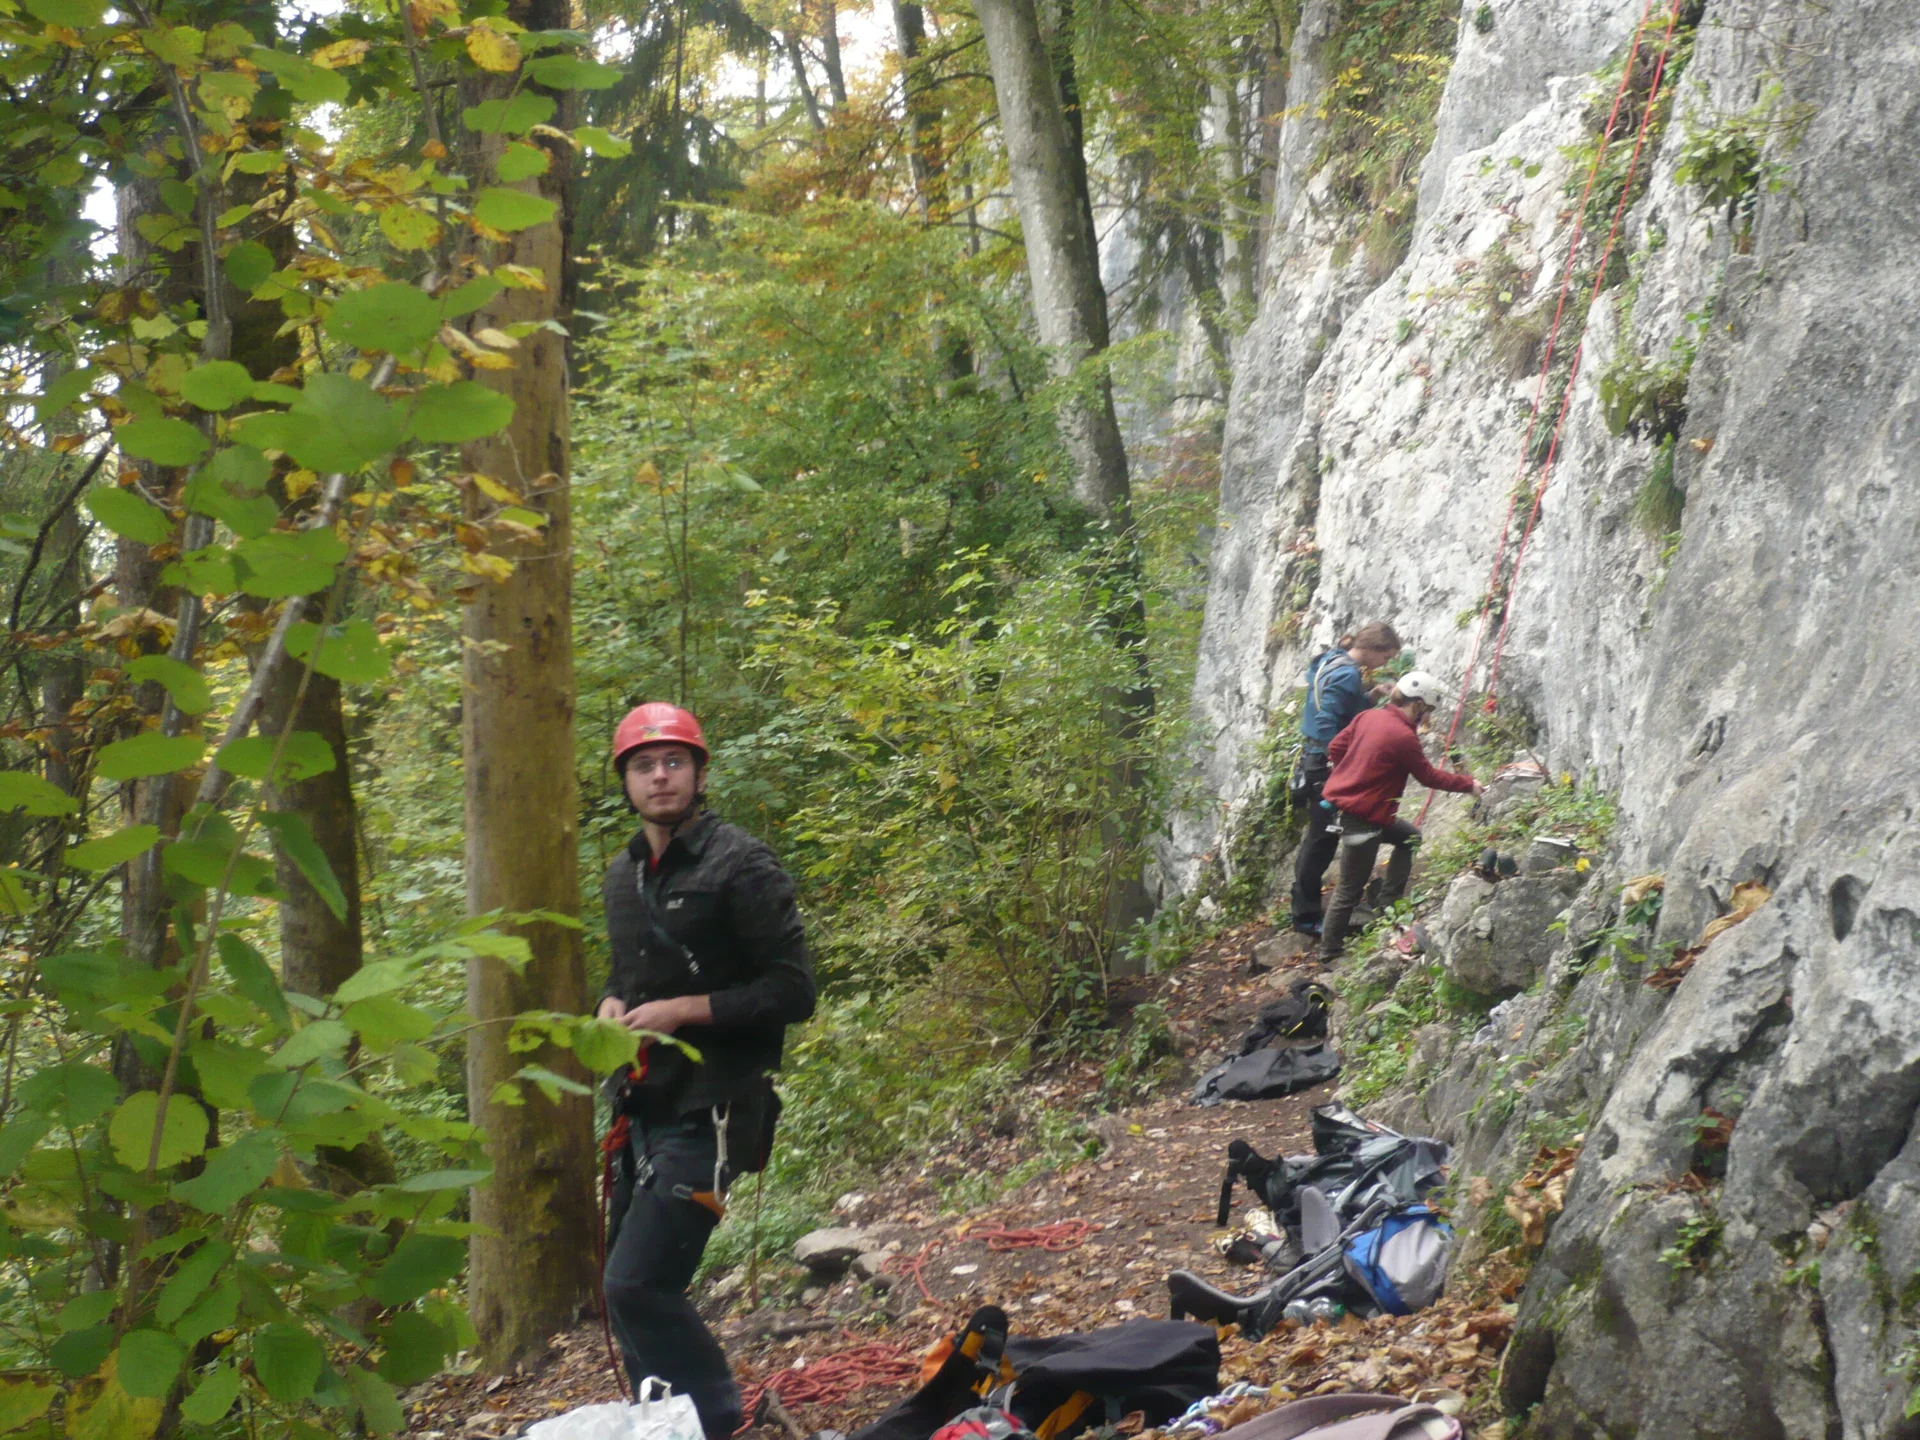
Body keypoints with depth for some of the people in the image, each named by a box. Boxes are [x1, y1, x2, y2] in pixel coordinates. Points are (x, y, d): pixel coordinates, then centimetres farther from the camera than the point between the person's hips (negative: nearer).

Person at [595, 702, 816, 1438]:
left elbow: (792, 992, -13)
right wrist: (612, 1007, 5)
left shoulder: (740, 865, -11)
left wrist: (682, 1010, -18)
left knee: (639, 1285, -15)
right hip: (646, 1105, 8)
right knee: (627, 1284, 11)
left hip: (708, 1112, -8)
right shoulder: (624, 874, 13)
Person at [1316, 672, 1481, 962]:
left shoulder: (1369, 717, 2)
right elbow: (1429, 776, -8)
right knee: (1350, 889, 1)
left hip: (1343, 797, 9)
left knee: (1409, 838, 26)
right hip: (1363, 817, -9)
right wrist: (1468, 784, 4)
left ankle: (1389, 903, 24)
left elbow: (1335, 748, 9)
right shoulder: (1404, 737, -20)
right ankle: (1329, 954, 9)